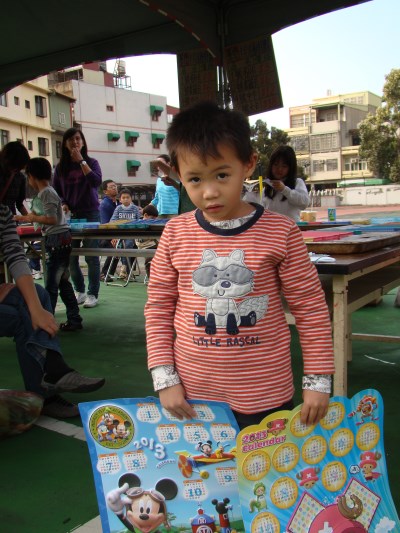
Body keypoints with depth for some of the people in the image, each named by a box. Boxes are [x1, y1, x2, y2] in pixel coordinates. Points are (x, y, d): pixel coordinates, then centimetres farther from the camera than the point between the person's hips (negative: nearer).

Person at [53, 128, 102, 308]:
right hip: (70, 215, 3)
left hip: (90, 214, -3)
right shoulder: (61, 167, 9)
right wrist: (63, 204, -7)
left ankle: (93, 294, 6)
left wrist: (81, 161, -14)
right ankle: (79, 290, 19)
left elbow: (96, 181, -15)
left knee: (91, 256, -2)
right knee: (70, 257, 3)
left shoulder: (91, 162, 3)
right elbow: (55, 191, 11)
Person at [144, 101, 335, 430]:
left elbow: (311, 308, -4)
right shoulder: (176, 234, -5)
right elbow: (158, 308, 2)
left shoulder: (280, 232, -10)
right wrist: (164, 378, -2)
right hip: (191, 396, 2)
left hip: (266, 397, -1)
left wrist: (318, 381, -3)